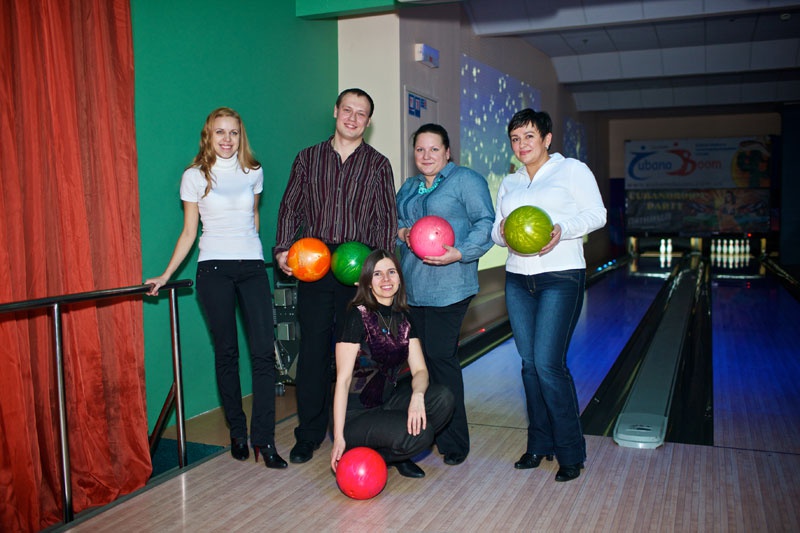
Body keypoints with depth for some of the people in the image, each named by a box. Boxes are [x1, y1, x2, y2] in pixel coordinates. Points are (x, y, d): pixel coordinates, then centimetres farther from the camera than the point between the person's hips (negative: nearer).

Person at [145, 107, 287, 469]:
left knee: (263, 352, -7)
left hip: (252, 266, 2)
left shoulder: (253, 172, 9)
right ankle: (237, 433, 17)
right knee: (226, 353, 4)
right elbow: (189, 232, 4)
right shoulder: (194, 176, 2)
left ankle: (263, 438, -1)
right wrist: (166, 275, -1)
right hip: (214, 268, -2)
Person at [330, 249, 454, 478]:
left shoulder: (404, 319, 4)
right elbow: (343, 379, -18)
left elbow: (419, 370, -2)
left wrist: (417, 395, -27)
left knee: (443, 398, -16)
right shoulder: (358, 316, -16)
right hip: (355, 414, -7)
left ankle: (398, 454, 5)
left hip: (386, 402, 7)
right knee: (421, 434, -28)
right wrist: (339, 437, -22)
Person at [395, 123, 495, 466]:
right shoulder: (408, 187, 21)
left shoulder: (466, 180, 0)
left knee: (440, 356, -9)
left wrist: (460, 253, -20)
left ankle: (454, 442, 4)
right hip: (413, 286, 7)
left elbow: (486, 223, -6)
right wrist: (402, 232, 1)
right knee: (421, 357, 7)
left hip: (449, 285, -7)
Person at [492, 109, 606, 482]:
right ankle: (539, 444, 20)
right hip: (518, 280, 6)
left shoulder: (572, 170, 1)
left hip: (560, 278, -5)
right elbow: (497, 230, 15)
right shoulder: (509, 183, 16)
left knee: (548, 364, -11)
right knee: (529, 363, 7)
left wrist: (562, 229, -20)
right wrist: (503, 231, -10)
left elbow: (596, 214, -3)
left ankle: (571, 452, 3)